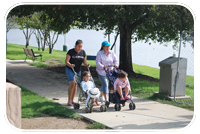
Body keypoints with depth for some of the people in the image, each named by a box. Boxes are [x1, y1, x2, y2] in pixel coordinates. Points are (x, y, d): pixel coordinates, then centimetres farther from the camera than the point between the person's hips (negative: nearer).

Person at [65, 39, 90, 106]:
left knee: (75, 84, 6)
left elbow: (84, 61, 2)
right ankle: (69, 100, -9)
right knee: (72, 84, -16)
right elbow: (66, 61, -19)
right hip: (70, 69, -5)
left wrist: (87, 64, -20)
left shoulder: (83, 52, -1)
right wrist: (70, 65, -38)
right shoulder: (71, 52, -15)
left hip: (78, 70, 5)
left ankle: (72, 100, 16)